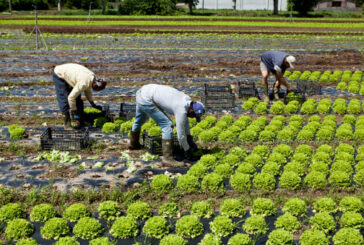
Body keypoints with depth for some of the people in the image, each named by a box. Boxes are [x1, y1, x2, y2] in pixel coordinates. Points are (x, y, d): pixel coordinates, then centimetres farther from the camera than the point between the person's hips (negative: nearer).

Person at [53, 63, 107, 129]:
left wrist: (93, 104, 14)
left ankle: (78, 121, 5)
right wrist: (74, 111, -20)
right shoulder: (84, 83, -36)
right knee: (64, 100, -13)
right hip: (59, 75, -9)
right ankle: (67, 124, -5)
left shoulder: (92, 77, -10)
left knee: (77, 98, 2)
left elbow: (87, 91, 10)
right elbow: (71, 97, -32)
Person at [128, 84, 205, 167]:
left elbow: (185, 119, 24)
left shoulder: (187, 99, 7)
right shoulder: (181, 110, -18)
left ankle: (133, 144, 60)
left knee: (139, 121, 33)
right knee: (167, 125, -11)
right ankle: (167, 159, -11)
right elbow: (180, 135, -11)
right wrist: (187, 150, 4)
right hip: (146, 99, -10)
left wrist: (189, 139, 26)